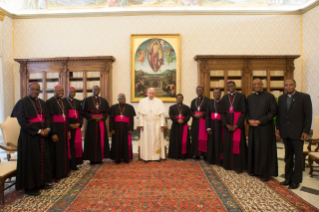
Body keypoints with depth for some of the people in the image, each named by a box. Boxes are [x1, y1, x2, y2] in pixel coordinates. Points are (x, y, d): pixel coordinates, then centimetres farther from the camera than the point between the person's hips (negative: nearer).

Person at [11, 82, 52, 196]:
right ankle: (29, 186, 15)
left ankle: (41, 181, 25)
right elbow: (22, 121, -14)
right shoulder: (22, 102, -7)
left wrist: (47, 129, -7)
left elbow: (47, 117, 13)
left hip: (42, 135, 6)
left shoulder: (42, 103, 11)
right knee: (30, 160, 2)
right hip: (29, 136, -6)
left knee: (43, 158, 11)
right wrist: (38, 131, -17)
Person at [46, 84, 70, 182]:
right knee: (55, 152, 2)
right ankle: (54, 174, 14)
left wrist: (68, 130, 11)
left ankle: (63, 171, 26)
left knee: (63, 151, 13)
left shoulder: (62, 102, 13)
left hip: (64, 129, 8)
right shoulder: (50, 102, -11)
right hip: (55, 130, -7)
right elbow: (49, 118, -17)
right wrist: (53, 133, -21)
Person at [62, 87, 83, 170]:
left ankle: (74, 164, 5)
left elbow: (81, 114, 12)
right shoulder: (63, 101, 2)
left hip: (76, 126, 4)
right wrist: (69, 125, -11)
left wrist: (79, 124, -5)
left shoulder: (78, 102, 16)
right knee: (68, 145, -5)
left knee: (75, 144, 1)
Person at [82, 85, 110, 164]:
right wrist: (92, 117, -13)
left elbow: (107, 112, 8)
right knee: (92, 141, -2)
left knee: (101, 140, 2)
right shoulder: (87, 100, 4)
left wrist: (102, 117, -9)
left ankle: (99, 158, 11)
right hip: (91, 123, -2)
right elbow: (84, 112, -1)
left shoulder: (103, 101, 10)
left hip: (101, 123, 2)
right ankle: (92, 158, 5)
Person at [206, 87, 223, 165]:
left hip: (220, 125, -2)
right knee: (211, 141, 6)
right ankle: (211, 159, 19)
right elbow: (207, 116, 3)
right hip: (212, 124, 2)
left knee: (220, 142, 2)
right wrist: (208, 128, -5)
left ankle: (219, 160, 13)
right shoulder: (210, 103, 6)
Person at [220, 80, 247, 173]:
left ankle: (238, 165, 7)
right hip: (228, 124, 3)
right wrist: (226, 125, -8)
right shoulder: (224, 98, 9)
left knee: (238, 143, -3)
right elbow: (222, 113, 6)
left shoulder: (241, 96, 0)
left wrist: (236, 125, -13)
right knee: (228, 143, 5)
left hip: (238, 123, -3)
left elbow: (243, 112, -5)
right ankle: (228, 164, 17)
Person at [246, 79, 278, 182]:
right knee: (253, 149, 9)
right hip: (253, 128, 4)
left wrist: (260, 121, -16)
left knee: (265, 149, 3)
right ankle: (254, 169, 23)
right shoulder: (250, 98, 9)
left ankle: (265, 173, 14)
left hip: (265, 128, -4)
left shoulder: (269, 96, -5)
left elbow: (273, 111, -9)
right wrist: (249, 120, -8)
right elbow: (247, 111, 12)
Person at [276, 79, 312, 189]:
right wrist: (278, 128, 7)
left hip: (297, 132, -4)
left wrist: (306, 131, -11)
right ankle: (288, 178, 23)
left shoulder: (304, 97, -5)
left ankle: (296, 180, 16)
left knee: (298, 157, 5)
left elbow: (308, 115, -7)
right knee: (288, 156, 13)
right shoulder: (281, 98, 9)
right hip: (285, 132, 5)